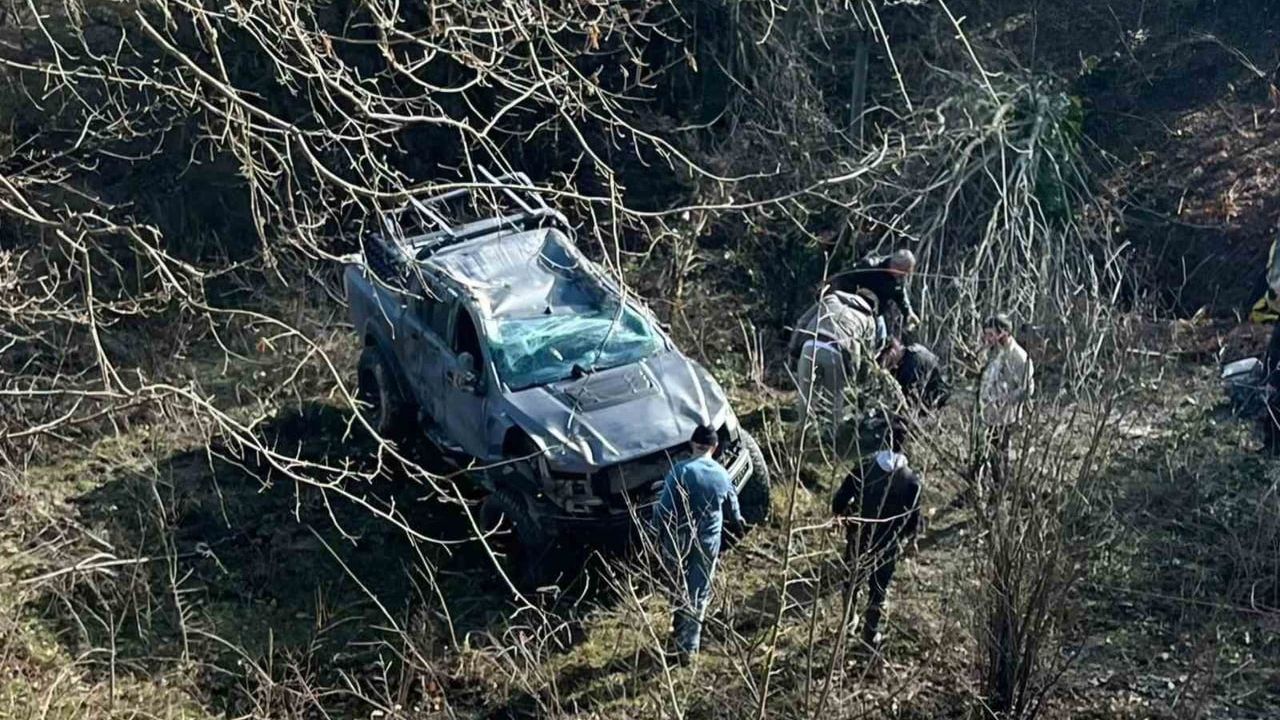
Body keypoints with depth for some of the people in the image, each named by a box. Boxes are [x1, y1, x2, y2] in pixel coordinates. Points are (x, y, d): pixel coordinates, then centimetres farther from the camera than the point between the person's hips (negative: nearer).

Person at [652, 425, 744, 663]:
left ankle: (679, 632, 35)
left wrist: (660, 533, -1)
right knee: (699, 594, 10)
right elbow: (732, 499, 19)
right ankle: (688, 647, 11)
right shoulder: (722, 474, -1)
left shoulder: (681, 471, -16)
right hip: (708, 542, 2)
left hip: (679, 539, -2)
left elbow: (664, 507, -18)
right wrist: (737, 516, 41)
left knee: (681, 588, 20)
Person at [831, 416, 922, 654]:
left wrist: (845, 517, 9)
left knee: (852, 583, 24)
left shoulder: (863, 469, -17)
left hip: (858, 541, 1)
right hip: (888, 546, -1)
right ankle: (871, 637, 29)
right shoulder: (911, 480, -17)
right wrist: (903, 535, 10)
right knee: (878, 592, 17)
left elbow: (838, 504, -13)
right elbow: (913, 522, -11)